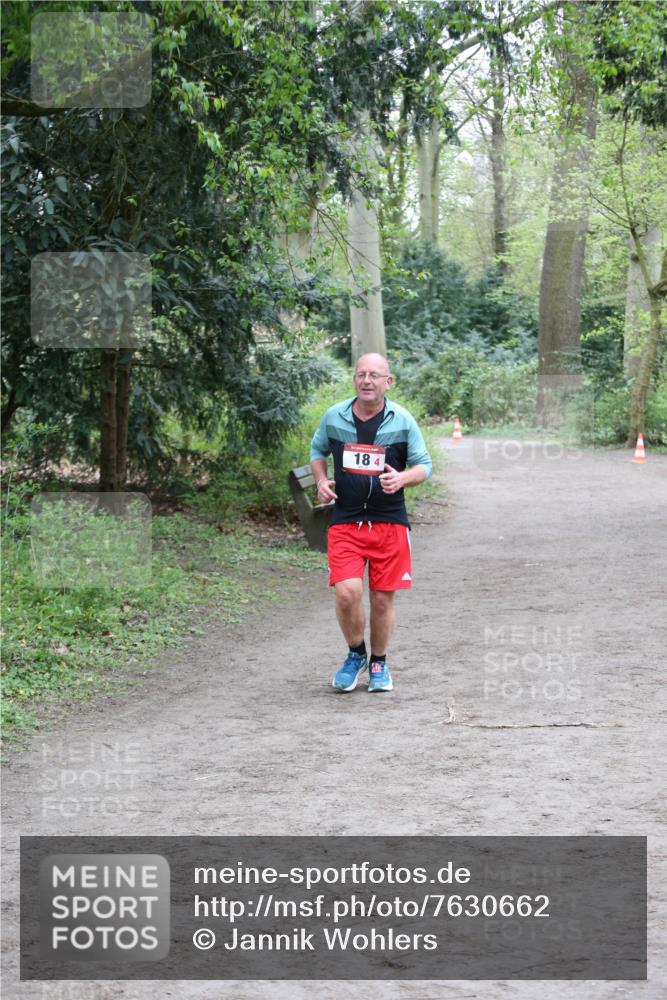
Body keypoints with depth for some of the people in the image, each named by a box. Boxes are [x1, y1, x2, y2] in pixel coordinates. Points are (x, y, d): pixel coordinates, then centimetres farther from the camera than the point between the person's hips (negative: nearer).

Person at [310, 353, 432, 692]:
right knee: (347, 592, -14)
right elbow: (317, 450, 21)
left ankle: (379, 663, 28)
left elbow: (424, 465, 4)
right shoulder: (334, 417, 2)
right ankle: (355, 654, 13)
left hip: (390, 522, 0)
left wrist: (402, 478, -18)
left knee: (383, 598, 5)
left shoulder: (402, 421, -2)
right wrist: (321, 481, 2)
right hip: (345, 521, 0)